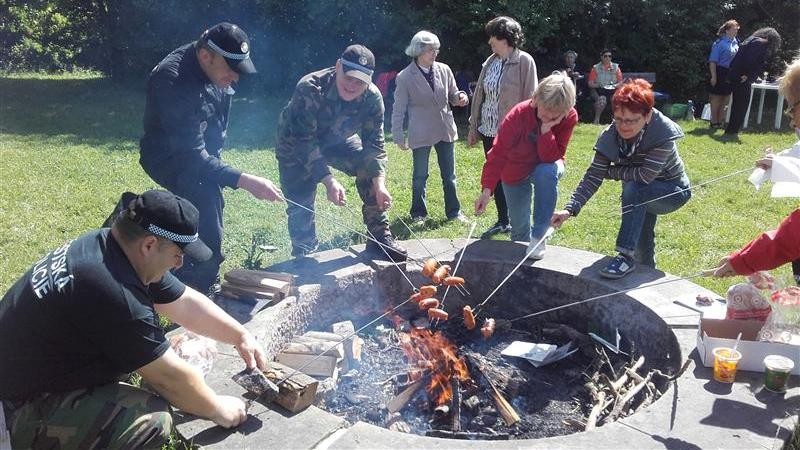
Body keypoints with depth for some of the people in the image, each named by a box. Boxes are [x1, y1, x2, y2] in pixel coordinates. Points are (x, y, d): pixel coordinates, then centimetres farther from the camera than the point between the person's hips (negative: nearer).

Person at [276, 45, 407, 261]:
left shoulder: (372, 97, -24)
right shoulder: (309, 89, -37)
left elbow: (374, 144, -20)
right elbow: (304, 142, -38)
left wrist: (379, 182, -34)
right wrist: (328, 180, -48)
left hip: (338, 140, 3)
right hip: (296, 145, -3)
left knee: (372, 169, -16)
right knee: (300, 203, -8)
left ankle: (379, 236, -4)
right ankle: (303, 255, 15)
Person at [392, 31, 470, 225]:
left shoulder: (444, 70, 0)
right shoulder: (405, 77, -9)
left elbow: (452, 96, 11)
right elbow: (399, 109, -4)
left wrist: (460, 97, -13)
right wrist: (398, 136, -5)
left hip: (445, 129, 3)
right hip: (421, 133, -3)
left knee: (449, 175, 11)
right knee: (420, 176, 9)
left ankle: (454, 211, 25)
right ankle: (418, 213, 26)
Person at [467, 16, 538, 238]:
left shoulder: (524, 61, -10)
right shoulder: (490, 62, 7)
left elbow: (529, 99, -12)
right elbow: (479, 95, 11)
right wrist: (473, 128, 10)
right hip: (489, 129, 6)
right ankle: (502, 221, 28)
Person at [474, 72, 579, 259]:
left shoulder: (569, 117, -23)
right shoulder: (519, 113, -27)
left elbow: (551, 157, -25)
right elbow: (498, 152, -31)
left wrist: (546, 129, -40)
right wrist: (487, 189, -39)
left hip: (547, 167, 0)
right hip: (515, 172, 0)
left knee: (547, 172, -36)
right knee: (519, 226, 2)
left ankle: (538, 237, -26)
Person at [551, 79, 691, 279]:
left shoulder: (664, 133, -31)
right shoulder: (610, 136, -18)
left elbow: (645, 175, -36)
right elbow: (593, 176, -22)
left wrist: (610, 171, -21)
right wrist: (570, 209, -35)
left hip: (673, 191, -5)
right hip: (641, 196, 5)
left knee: (633, 189, -32)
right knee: (641, 243, 7)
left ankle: (627, 256, -27)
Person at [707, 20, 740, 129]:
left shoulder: (736, 42, 8)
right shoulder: (720, 43, -12)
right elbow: (713, 61, -14)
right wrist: (714, 76, -19)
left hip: (731, 74, 7)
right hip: (720, 73, -7)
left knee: (725, 99, 12)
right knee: (716, 98, 1)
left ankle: (720, 122, 21)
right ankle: (714, 122, 9)